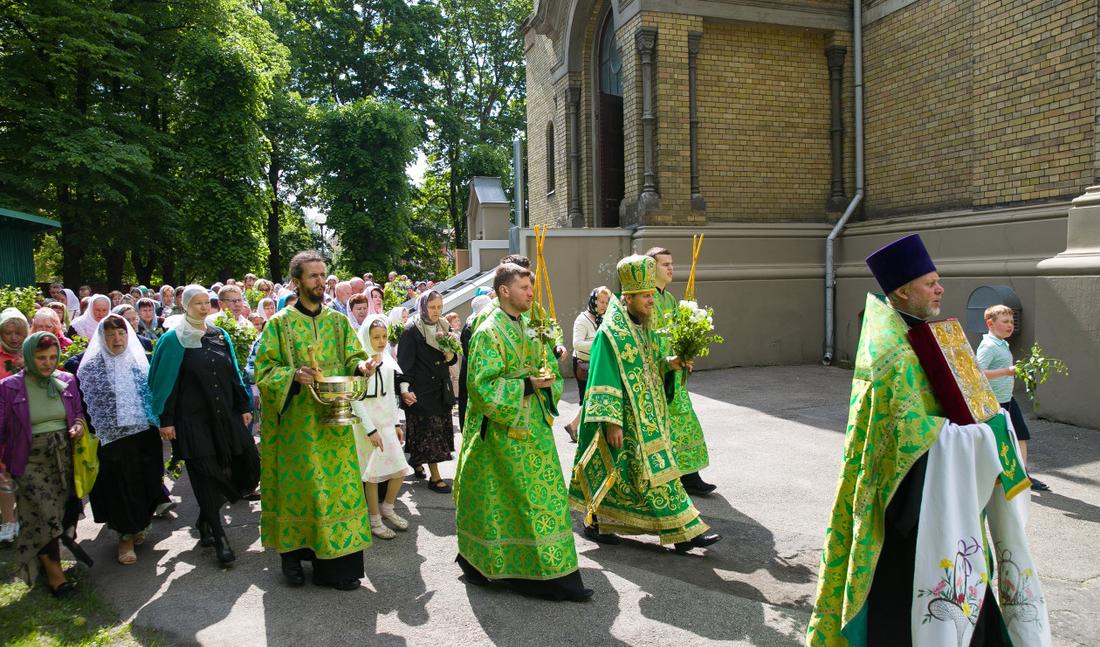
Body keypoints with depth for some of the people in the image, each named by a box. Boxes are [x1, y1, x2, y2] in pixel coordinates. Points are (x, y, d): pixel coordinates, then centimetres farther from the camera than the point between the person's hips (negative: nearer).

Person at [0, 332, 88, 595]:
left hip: (65, 459, 3)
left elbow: (78, 411, 16)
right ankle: (53, 572, 6)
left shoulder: (66, 381, 4)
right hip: (32, 463, -3)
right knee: (43, 517, -3)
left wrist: (79, 424, -6)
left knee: (64, 510, 6)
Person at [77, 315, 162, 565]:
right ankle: (126, 535, 18)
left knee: (146, 482, 8)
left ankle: (138, 526, 30)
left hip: (144, 432, 3)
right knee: (119, 486, 2)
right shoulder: (91, 366, -2)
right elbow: (83, 402, -2)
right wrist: (88, 433, -6)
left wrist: (157, 423, 11)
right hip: (111, 436, -3)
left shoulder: (138, 360, 8)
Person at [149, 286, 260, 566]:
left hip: (226, 415, 4)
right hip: (193, 420, -4)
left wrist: (244, 406, 11)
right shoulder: (173, 340, -2)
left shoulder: (220, 335, 11)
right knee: (206, 474, -3)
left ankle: (205, 519, 22)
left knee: (246, 467, 0)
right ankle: (218, 536, 9)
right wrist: (166, 420, -7)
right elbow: (167, 382, -4)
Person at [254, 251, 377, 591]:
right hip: (297, 422, -3)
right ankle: (292, 551, 21)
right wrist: (293, 375, -22)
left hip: (334, 422, 3)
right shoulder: (279, 324, -2)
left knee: (337, 484, 4)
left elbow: (353, 357, 10)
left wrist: (361, 366, -13)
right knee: (298, 484, 3)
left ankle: (335, 562, 15)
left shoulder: (339, 321, 9)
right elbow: (263, 371, -4)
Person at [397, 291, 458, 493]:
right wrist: (404, 389, -21)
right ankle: (434, 477, 0)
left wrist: (448, 352, -11)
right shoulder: (412, 330, -9)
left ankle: (417, 460, 32)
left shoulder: (443, 327, 9)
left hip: (441, 386, 7)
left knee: (441, 428, 10)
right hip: (421, 389, -6)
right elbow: (404, 361, -12)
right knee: (429, 430, -6)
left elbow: (452, 360, 12)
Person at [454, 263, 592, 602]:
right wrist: (527, 385, -22)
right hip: (502, 429, -8)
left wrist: (547, 378, -3)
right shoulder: (488, 333, -13)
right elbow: (484, 385, -19)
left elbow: (548, 367, 19)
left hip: (533, 427, 8)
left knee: (543, 495, 11)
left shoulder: (528, 329, 13)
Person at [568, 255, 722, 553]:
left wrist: (668, 363, 1)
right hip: (626, 420, -9)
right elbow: (604, 380, -18)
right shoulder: (611, 332, -16)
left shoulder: (644, 327, 11)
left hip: (647, 418, 9)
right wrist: (612, 422, -21)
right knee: (651, 470, -5)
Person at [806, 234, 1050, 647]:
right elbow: (914, 430, -26)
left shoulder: (911, 337, 9)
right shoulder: (895, 354, -22)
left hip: (935, 485, 10)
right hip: (911, 490, -10)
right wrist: (983, 432, -18)